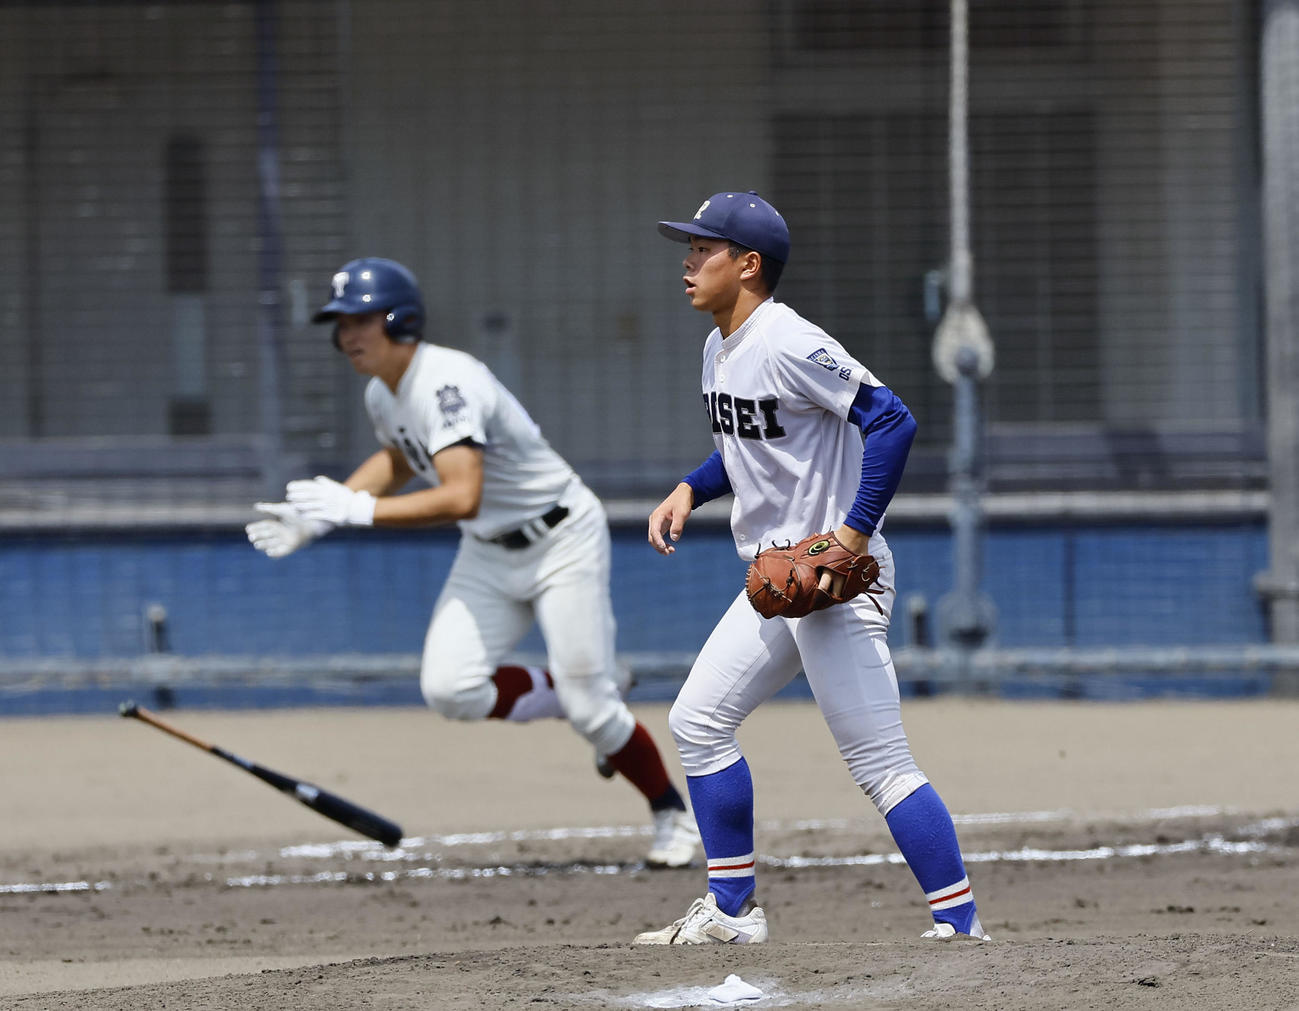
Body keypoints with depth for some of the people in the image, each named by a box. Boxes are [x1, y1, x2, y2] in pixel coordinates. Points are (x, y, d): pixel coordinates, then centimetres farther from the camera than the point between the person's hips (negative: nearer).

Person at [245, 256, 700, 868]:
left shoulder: (447, 383, -29)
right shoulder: (381, 395, -1)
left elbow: (462, 497, -41)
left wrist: (356, 509, -40)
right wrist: (319, 515, 10)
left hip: (562, 540, -8)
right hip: (489, 555, 8)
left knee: (588, 705, -8)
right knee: (449, 689, -11)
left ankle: (673, 816, 16)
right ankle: (572, 695, 14)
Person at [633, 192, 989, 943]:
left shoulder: (788, 345, -18)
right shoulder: (721, 350, 12)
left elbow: (892, 422, -23)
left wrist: (854, 534, -26)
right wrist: (691, 489, 10)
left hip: (837, 581, -10)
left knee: (882, 765, -12)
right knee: (698, 720, 13)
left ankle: (960, 926, -10)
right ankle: (733, 911, 20)